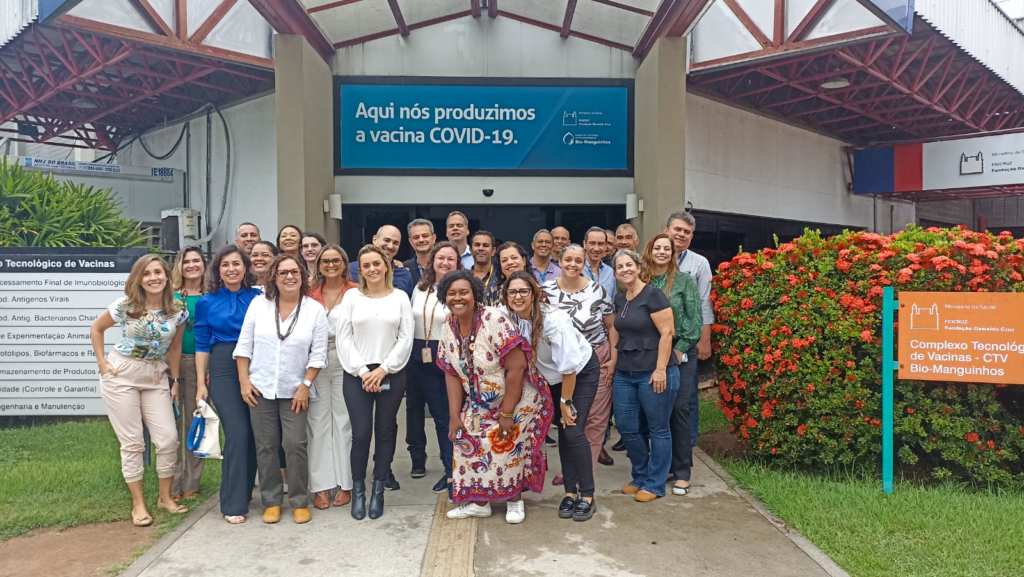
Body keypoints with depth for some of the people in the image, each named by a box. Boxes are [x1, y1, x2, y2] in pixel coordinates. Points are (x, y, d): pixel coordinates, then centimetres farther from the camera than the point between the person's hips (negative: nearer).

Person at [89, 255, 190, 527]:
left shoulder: (178, 311, -6)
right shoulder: (125, 305, -12)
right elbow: (96, 329, 4)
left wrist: (176, 380, 7)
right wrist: (101, 363, -2)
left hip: (155, 378, 3)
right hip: (120, 376, -2)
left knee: (168, 439, -1)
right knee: (132, 442, 1)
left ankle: (165, 497, 19)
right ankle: (138, 504, 14)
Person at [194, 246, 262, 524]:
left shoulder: (259, 297, 6)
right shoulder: (207, 302, 5)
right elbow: (202, 344, 6)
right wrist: (201, 383, 1)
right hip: (223, 370, -2)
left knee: (254, 433, 5)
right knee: (237, 433, -9)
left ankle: (245, 491, 24)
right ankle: (233, 503, 2)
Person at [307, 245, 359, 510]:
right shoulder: (311, 294, 7)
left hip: (345, 363, -2)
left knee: (344, 422, 4)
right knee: (318, 423, 4)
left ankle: (345, 483, 16)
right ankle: (321, 486, 13)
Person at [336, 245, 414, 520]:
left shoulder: (400, 297, 4)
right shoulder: (351, 296, 4)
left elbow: (406, 338, 0)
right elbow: (344, 338, 0)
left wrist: (384, 369, -9)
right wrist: (362, 371, -8)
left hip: (391, 374, 1)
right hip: (357, 374, 0)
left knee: (385, 432, 6)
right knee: (361, 434, -4)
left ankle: (378, 490, 19)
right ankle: (358, 489, 14)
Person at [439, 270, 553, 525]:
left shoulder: (494, 321, -26)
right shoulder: (448, 328, -6)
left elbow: (517, 367, -27)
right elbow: (452, 374, -1)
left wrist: (507, 413, -23)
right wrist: (455, 415, -5)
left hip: (517, 400, -6)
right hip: (480, 405, 6)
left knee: (509, 447, -4)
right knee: (472, 445, 3)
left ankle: (514, 500, 20)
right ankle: (479, 502, 21)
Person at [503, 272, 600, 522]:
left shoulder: (553, 319, -33)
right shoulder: (509, 318, -16)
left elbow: (569, 365, -27)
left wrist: (566, 402, -17)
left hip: (582, 372, -5)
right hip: (555, 377, 5)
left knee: (574, 431, -11)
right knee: (563, 431, 7)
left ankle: (587, 496, 1)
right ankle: (570, 492, 18)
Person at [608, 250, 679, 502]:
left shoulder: (653, 295, -11)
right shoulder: (619, 300, 11)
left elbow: (667, 333, -15)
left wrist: (660, 370, -18)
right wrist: (612, 367, 14)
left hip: (653, 373, -7)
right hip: (624, 374, 7)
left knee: (658, 429, 6)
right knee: (626, 427, 9)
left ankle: (654, 484, 18)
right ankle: (640, 476, 28)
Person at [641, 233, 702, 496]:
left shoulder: (684, 280, -3)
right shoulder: (641, 281, 3)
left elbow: (696, 318, -6)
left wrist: (680, 349, -11)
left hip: (680, 351, -2)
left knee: (679, 408, -1)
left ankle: (682, 472, 8)